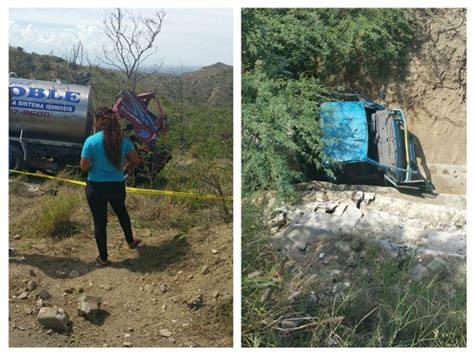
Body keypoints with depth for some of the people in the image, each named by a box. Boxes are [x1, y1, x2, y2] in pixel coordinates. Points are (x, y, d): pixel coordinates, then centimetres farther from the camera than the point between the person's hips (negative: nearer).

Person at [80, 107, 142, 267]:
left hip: (96, 187, -3)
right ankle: (130, 241, 48)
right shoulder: (123, 140, -7)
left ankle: (103, 258, 23)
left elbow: (84, 167, -14)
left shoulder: (91, 141, -16)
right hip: (117, 185, 3)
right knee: (121, 211, 30)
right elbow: (136, 161, -4)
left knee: (99, 221, 11)